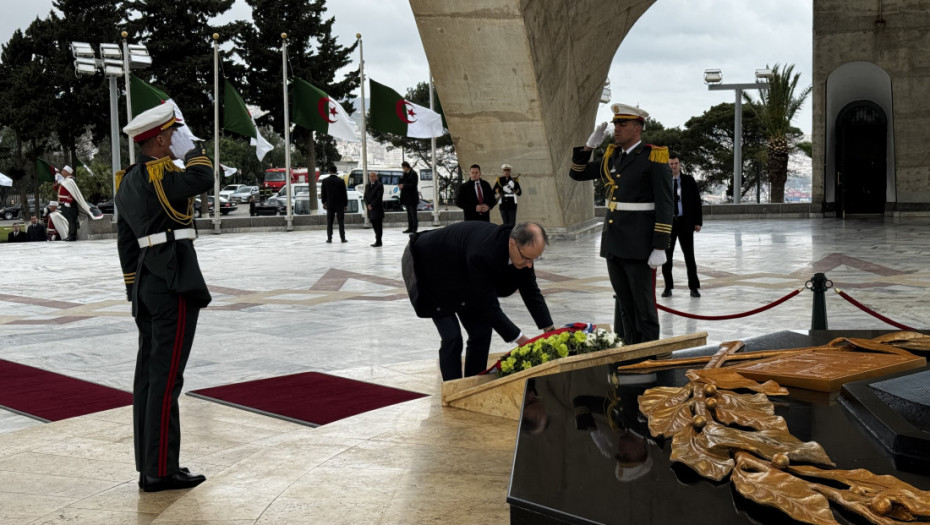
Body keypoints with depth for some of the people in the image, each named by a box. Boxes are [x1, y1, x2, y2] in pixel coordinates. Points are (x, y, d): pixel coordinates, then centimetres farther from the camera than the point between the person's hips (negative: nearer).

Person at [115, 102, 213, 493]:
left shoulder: (127, 182, 15)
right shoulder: (159, 174, -12)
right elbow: (202, 179, -25)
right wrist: (194, 154, -3)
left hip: (146, 283, 9)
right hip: (176, 283, -9)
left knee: (148, 374, 10)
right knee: (166, 377, -6)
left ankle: (148, 467, 17)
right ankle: (161, 471, -2)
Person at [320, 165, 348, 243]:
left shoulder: (325, 181, -3)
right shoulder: (340, 181, -7)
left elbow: (323, 193, 5)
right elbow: (344, 193, -2)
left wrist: (324, 203, 17)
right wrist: (345, 204, 6)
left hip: (329, 204, 1)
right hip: (340, 204, -1)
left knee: (329, 222, 6)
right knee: (341, 222, 3)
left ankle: (329, 238, 5)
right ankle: (343, 238, 2)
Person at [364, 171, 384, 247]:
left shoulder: (379, 185, -8)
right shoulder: (367, 186, 15)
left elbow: (379, 197, -14)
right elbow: (365, 196, 12)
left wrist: (372, 205, -15)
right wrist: (368, 205, -3)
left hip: (377, 209, -7)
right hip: (370, 209, 7)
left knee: (378, 226, -3)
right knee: (374, 226, 9)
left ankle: (378, 241, -1)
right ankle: (377, 240, 15)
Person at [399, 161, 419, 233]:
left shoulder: (413, 174, -13)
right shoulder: (405, 174, 13)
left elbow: (413, 185, -19)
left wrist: (403, 186, -21)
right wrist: (401, 184, 2)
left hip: (412, 197, -9)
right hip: (407, 197, 9)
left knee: (413, 213, -7)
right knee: (409, 213, 11)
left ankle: (414, 228, -4)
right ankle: (410, 228, 15)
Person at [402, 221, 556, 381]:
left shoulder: (524, 250, -18)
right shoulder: (483, 253, -42)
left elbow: (531, 291, -5)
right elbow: (488, 305, -33)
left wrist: (550, 330, -11)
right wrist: (519, 338, -28)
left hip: (460, 276, 8)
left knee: (481, 331, 2)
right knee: (452, 337, -15)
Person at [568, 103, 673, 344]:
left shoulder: (655, 158, -9)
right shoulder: (612, 156, 12)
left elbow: (665, 206, -12)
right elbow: (577, 173, 18)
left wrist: (660, 248, -18)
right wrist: (590, 144, 3)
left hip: (640, 245, -7)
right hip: (614, 243, 7)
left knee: (644, 306, -1)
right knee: (625, 305, 12)